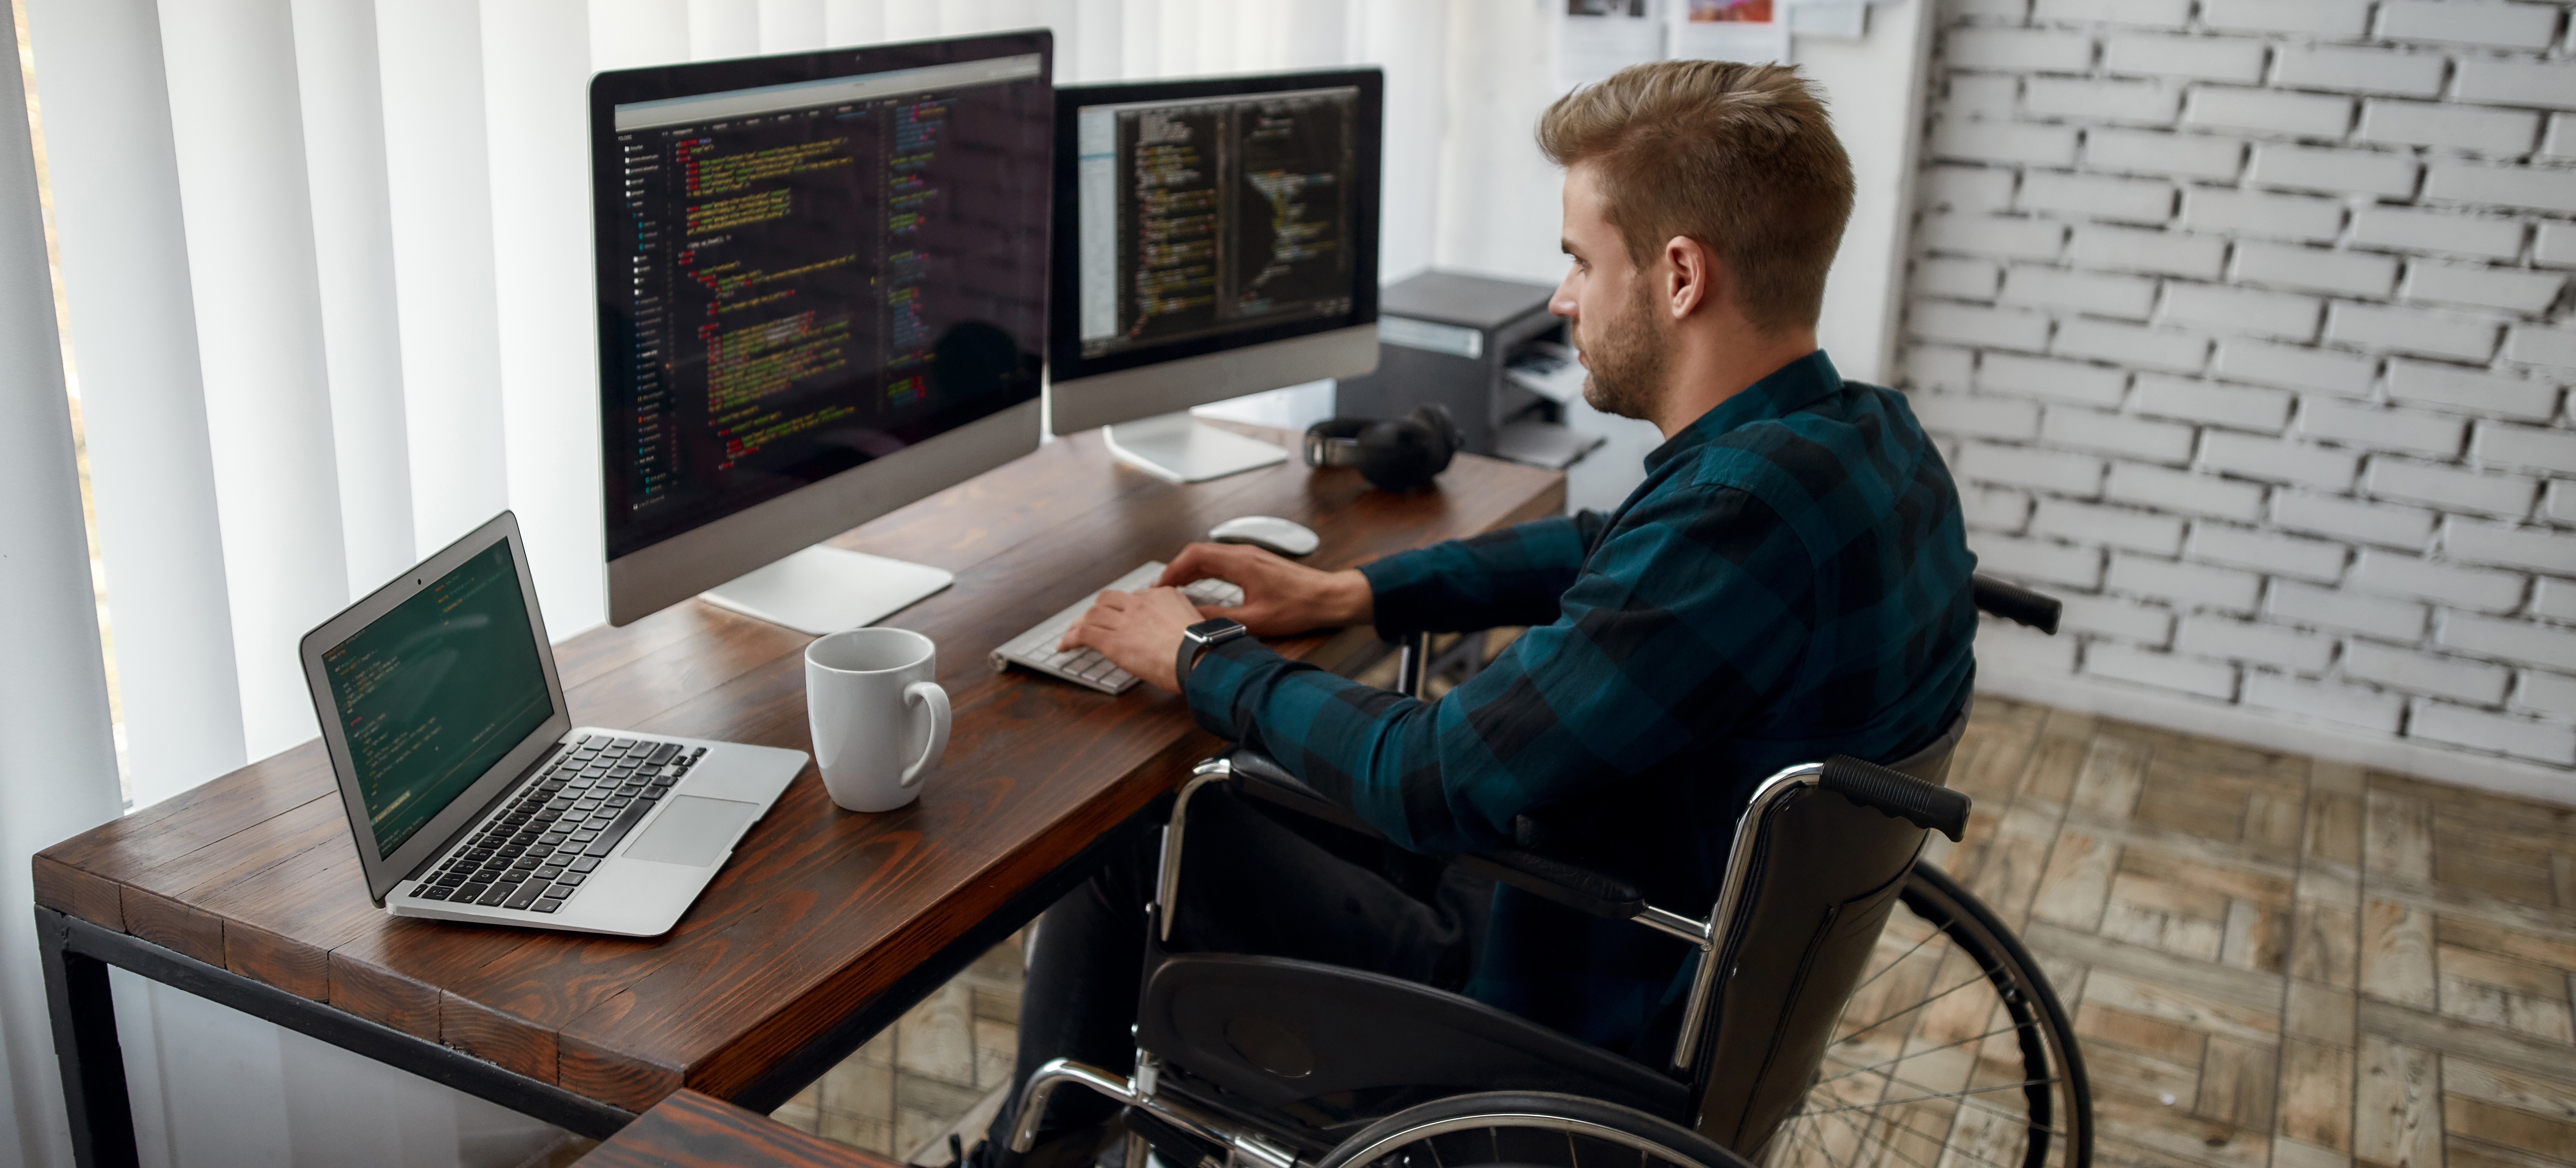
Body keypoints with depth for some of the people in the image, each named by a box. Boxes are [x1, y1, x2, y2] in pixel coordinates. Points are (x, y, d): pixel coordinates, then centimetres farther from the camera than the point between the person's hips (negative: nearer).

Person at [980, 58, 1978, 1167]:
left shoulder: (1740, 512, -34)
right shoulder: (1873, 435, -3)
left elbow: (1431, 780, -30)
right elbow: (1601, 548, 13)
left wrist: (1201, 665, -14)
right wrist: (1349, 592, 7)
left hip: (1574, 1032, -9)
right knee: (1246, 788, 20)